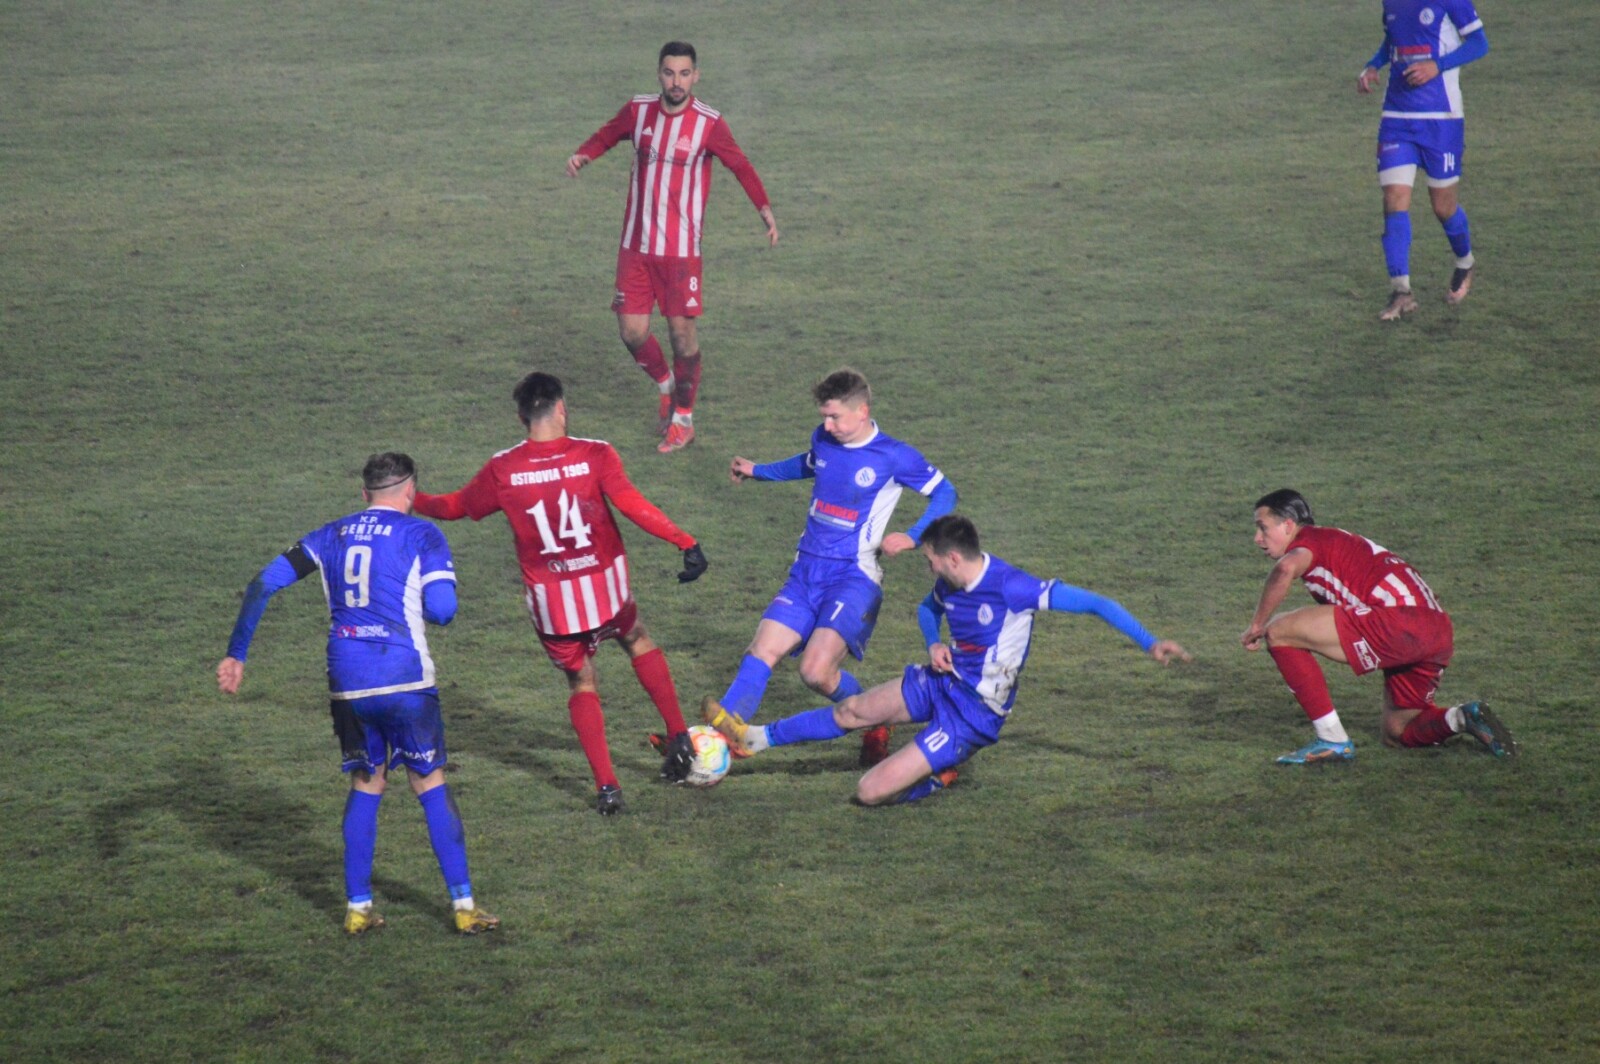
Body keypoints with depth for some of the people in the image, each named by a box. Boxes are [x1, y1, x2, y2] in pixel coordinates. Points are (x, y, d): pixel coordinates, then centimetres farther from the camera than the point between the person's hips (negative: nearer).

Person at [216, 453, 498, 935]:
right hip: (405, 679, -3)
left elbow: (264, 582, 8)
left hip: (347, 684, 3)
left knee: (365, 785, 17)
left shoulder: (332, 537, 13)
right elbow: (441, 609, -11)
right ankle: (463, 905, 7)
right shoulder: (421, 535, 1)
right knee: (431, 785, 7)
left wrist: (236, 654, 11)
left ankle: (357, 908, 15)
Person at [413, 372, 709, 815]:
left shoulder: (502, 470, -6)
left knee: (581, 684, 14)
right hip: (606, 588, 0)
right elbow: (633, 505, -22)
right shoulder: (594, 455, -11)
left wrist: (411, 500, 26)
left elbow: (455, 507, 8)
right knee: (638, 642, 28)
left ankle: (606, 786, 3)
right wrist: (685, 543, -22)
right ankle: (678, 737, 19)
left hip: (550, 601, 0)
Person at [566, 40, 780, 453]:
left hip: (681, 249, -3)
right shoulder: (638, 111, 0)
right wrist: (582, 155, -3)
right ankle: (667, 387, 32)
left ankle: (683, 419, 18)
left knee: (682, 331, -1)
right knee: (633, 332, 1)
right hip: (635, 245, 3)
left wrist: (764, 207, -8)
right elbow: (606, 136, 17)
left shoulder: (709, 124, -9)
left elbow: (740, 166, 3)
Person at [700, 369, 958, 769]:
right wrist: (757, 471, 32)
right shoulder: (823, 440, 9)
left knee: (816, 671, -22)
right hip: (806, 571, 6)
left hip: (854, 576, -6)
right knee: (763, 651, -12)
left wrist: (912, 537, -11)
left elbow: (944, 493, 2)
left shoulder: (894, 457, -8)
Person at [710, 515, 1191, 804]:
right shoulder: (948, 585, -3)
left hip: (972, 713, -7)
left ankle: (939, 778, 17)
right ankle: (755, 738, 35)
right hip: (942, 681, 7)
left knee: (871, 792, -12)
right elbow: (927, 611, 23)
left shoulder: (1010, 587, -27)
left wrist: (1149, 643, -35)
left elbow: (1093, 603, -27)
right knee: (851, 711, 14)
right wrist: (935, 644, 0)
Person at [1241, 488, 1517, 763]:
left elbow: (1286, 568, -21)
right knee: (1397, 732, 27)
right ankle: (1461, 718, 1)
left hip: (1401, 621, -10)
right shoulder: (1330, 542, 31)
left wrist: (1257, 626, -12)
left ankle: (1333, 741, -7)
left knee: (1279, 632, -8)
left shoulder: (1307, 539, 3)